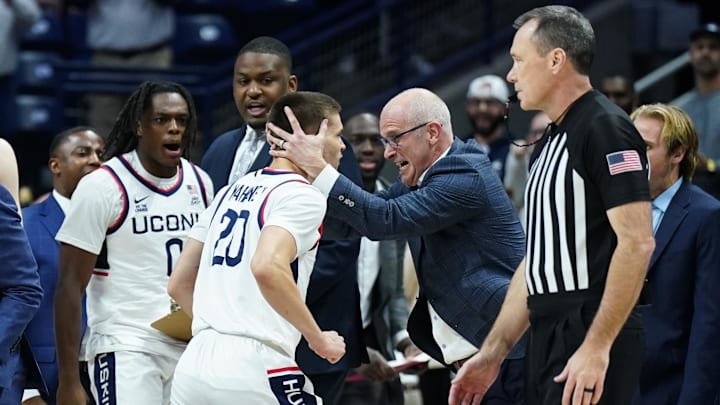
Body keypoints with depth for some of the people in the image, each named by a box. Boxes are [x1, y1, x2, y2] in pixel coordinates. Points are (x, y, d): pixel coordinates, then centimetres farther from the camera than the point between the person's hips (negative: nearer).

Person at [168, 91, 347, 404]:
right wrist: (318, 340, -12)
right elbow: (268, 268, -23)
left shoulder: (232, 191, 20)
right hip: (255, 367, -7)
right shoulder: (302, 196, -4)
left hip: (192, 367, 7)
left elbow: (179, 285, 22)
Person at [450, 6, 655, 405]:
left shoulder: (606, 128, -11)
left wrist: (597, 348, -22)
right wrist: (492, 354, 16)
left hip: (592, 342, -9)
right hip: (547, 340, 9)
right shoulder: (548, 144, 18)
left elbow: (637, 242, -18)